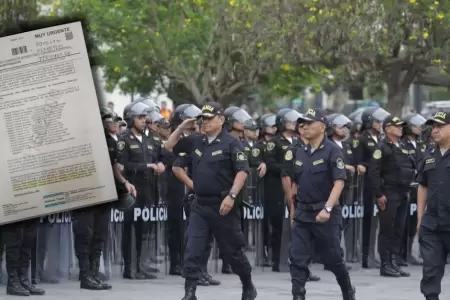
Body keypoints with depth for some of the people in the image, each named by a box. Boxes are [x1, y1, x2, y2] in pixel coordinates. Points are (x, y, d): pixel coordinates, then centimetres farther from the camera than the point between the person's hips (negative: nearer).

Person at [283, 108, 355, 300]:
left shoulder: (332, 151, -9)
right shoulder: (299, 153, 10)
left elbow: (339, 183, -16)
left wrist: (327, 209, -26)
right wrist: (293, 213, 14)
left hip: (325, 214, -5)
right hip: (302, 213, 5)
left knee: (333, 259, 8)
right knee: (297, 259, -4)